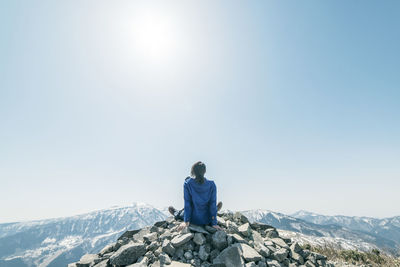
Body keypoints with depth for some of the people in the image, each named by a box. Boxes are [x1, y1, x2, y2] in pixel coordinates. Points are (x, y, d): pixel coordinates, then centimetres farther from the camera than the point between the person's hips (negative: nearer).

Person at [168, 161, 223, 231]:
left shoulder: (187, 183, -16)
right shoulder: (212, 185, -14)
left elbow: (187, 204, -12)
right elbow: (213, 204, -9)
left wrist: (186, 221, -4)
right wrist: (214, 223, -1)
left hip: (193, 220, 0)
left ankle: (176, 214, 58)